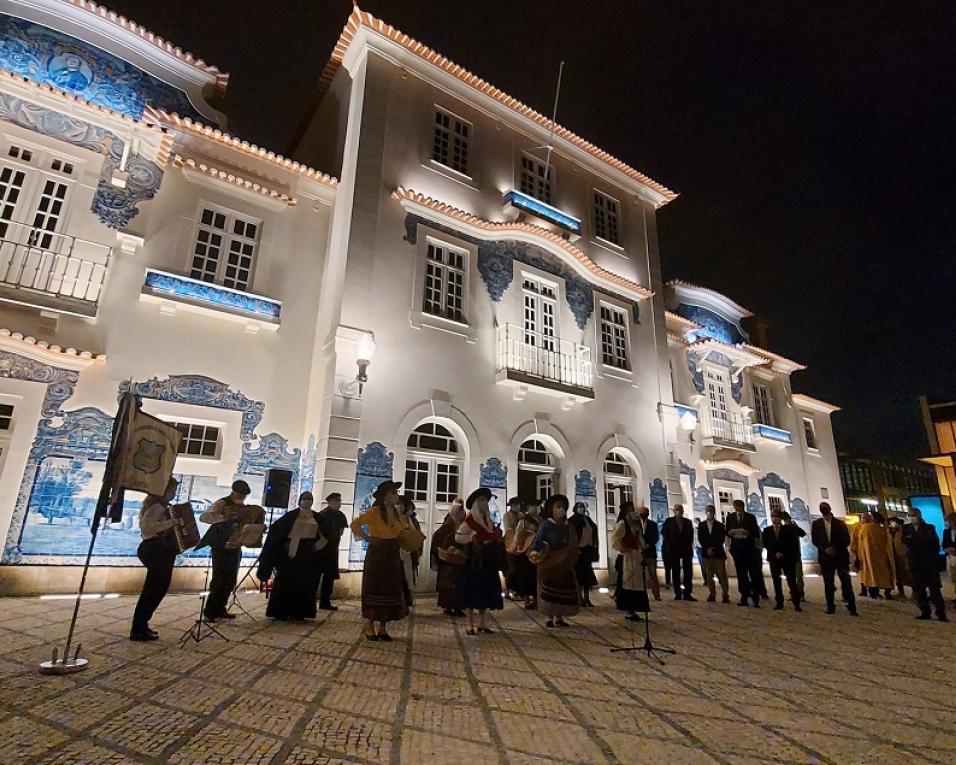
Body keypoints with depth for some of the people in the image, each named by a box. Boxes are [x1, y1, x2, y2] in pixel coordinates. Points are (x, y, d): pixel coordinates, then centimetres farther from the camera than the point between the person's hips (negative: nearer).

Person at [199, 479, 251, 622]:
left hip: (235, 548, 7)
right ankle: (210, 611, 11)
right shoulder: (221, 503, -11)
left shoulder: (242, 507, 10)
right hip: (221, 548, -7)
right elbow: (203, 517, -25)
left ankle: (220, 609, 22)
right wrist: (223, 517, -38)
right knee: (219, 580, -3)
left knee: (230, 580, 10)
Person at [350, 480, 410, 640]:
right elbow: (355, 524, -13)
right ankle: (369, 628, 14)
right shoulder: (374, 512, -11)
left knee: (390, 592, 9)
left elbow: (404, 531, 26)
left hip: (393, 557, 6)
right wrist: (367, 538, -15)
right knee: (374, 591, 1)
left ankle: (382, 628, 21)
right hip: (376, 555, -6)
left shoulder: (398, 515, 9)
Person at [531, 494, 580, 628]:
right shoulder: (546, 524, -7)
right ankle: (550, 618, 9)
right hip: (549, 563, -5)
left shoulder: (567, 526, 9)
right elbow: (539, 539, -13)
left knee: (563, 589, 7)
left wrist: (576, 551, -4)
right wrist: (536, 551, -29)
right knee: (549, 590, -1)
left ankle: (559, 617, 19)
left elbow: (573, 543, 13)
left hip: (565, 564, 5)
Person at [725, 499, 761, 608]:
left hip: (749, 548, -2)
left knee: (754, 574, -5)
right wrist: (732, 533, -11)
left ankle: (756, 599, -1)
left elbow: (756, 533, -1)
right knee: (741, 574, 4)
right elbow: (727, 532, 11)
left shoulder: (751, 517, 4)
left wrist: (746, 533, -17)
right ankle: (744, 598, 9)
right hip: (737, 548, 2)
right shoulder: (730, 517, 11)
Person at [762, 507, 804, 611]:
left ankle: (796, 604, 2)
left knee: (792, 581, -4)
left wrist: (793, 526, -20)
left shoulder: (788, 528, 4)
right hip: (774, 559, 2)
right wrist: (775, 553, -9)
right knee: (776, 581, 4)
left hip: (788, 558, -2)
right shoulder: (767, 530, 9)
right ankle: (779, 603, 10)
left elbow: (803, 533, -7)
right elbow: (765, 544, 3)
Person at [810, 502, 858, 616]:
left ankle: (852, 608, -2)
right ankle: (830, 607, 10)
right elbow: (814, 540, 3)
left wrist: (836, 549, -10)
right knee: (828, 584, 4)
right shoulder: (816, 524, 9)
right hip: (825, 557, 1)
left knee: (846, 582, -6)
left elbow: (847, 540, 2)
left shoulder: (840, 523, 7)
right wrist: (825, 549, -11)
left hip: (841, 556, -1)